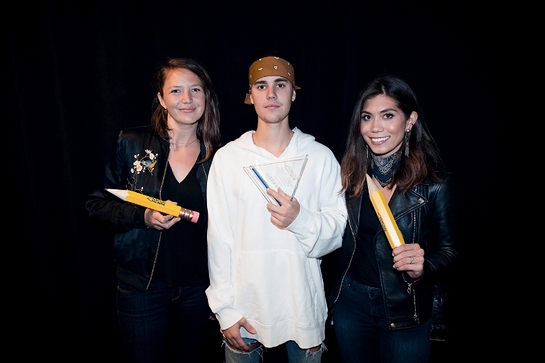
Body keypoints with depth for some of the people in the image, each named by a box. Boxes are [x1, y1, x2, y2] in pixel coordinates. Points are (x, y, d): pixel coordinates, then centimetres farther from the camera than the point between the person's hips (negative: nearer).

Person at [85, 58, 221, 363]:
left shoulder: (216, 157, -3)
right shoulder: (132, 143, -7)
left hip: (197, 288, 2)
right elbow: (98, 204, -2)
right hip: (141, 288, -1)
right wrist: (143, 217, -21)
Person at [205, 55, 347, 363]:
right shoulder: (227, 157, -3)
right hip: (245, 308, 0)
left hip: (304, 307, 1)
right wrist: (225, 309, -5)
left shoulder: (321, 156, -3)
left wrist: (301, 219, -21)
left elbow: (339, 228, -1)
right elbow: (219, 236, -4)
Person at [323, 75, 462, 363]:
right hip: (350, 300, 3)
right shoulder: (349, 174, -5)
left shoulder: (434, 183, -15)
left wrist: (423, 266, -28)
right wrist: (329, 292, -2)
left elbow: (449, 250, -8)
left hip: (405, 307, -3)